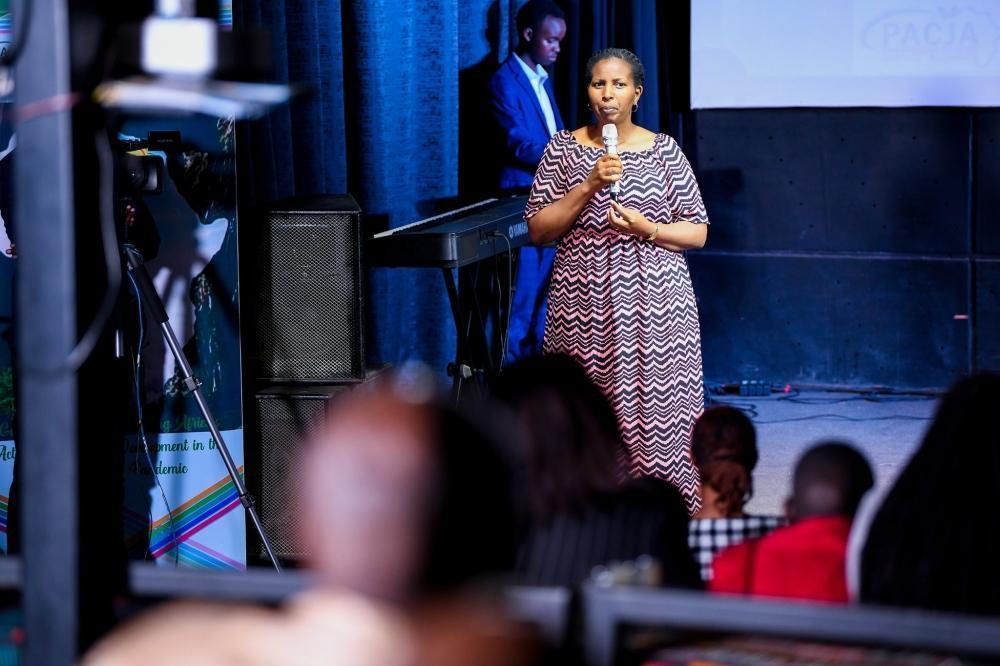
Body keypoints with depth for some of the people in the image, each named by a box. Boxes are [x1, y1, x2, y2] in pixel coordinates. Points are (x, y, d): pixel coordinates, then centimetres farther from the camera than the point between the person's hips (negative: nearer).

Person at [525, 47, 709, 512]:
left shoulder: (664, 151, 6)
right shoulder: (563, 149, 6)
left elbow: (697, 232, 7)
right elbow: (537, 230, 1)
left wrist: (648, 229, -11)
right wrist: (588, 186, -10)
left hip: (654, 305, 0)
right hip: (584, 306, 0)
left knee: (655, 405, -6)